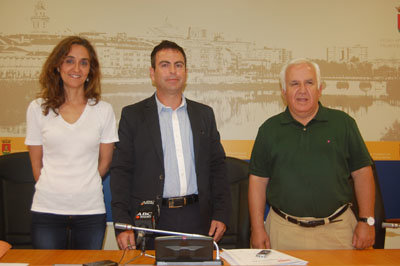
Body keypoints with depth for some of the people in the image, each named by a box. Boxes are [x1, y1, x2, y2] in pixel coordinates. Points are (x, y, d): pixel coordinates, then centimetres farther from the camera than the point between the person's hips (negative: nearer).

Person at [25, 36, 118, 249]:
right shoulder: (38, 108, 3)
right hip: (47, 209, 0)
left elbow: (105, 162, 8)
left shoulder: (103, 110, 2)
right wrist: (53, 189, 9)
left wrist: (84, 189, 12)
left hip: (90, 210, 0)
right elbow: (36, 163, 8)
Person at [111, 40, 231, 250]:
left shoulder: (204, 114, 11)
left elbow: (217, 167, 11)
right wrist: (122, 224, -10)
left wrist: (221, 214, 2)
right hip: (152, 219, -2)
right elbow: (121, 171, -1)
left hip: (197, 219, 2)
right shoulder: (133, 115, 3)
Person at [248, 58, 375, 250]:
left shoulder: (343, 123, 4)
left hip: (337, 229, 0)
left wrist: (367, 221, -2)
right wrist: (257, 228, -2)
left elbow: (362, 172, 4)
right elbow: (258, 180, 3)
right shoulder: (270, 129, 5)